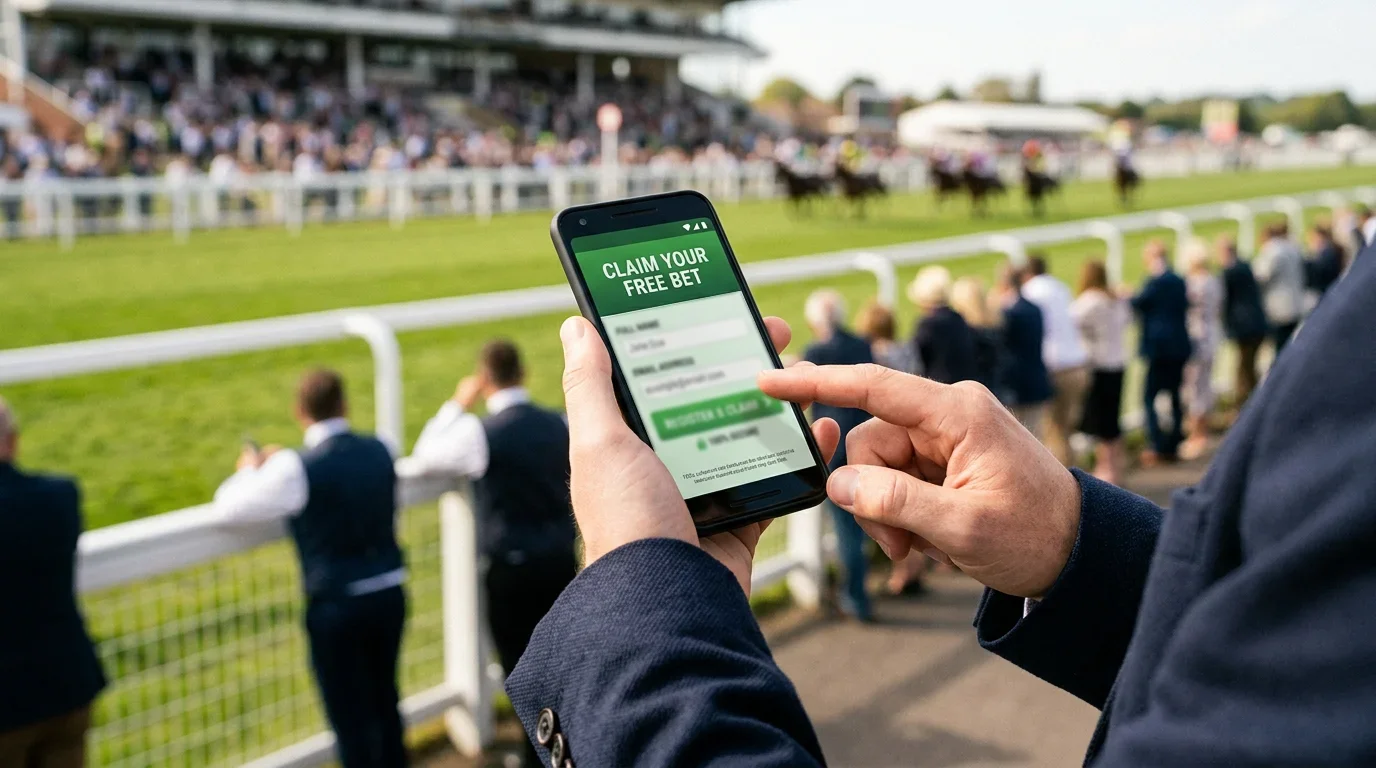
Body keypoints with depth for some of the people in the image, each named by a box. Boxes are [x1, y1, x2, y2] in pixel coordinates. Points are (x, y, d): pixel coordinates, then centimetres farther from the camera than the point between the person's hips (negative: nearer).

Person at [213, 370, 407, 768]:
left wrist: (251, 471, 14)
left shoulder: (297, 468, -16)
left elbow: (229, 508, -6)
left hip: (337, 605, -5)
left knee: (350, 716, 8)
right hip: (389, 594, 5)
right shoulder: (379, 450, -1)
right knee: (384, 702, 23)